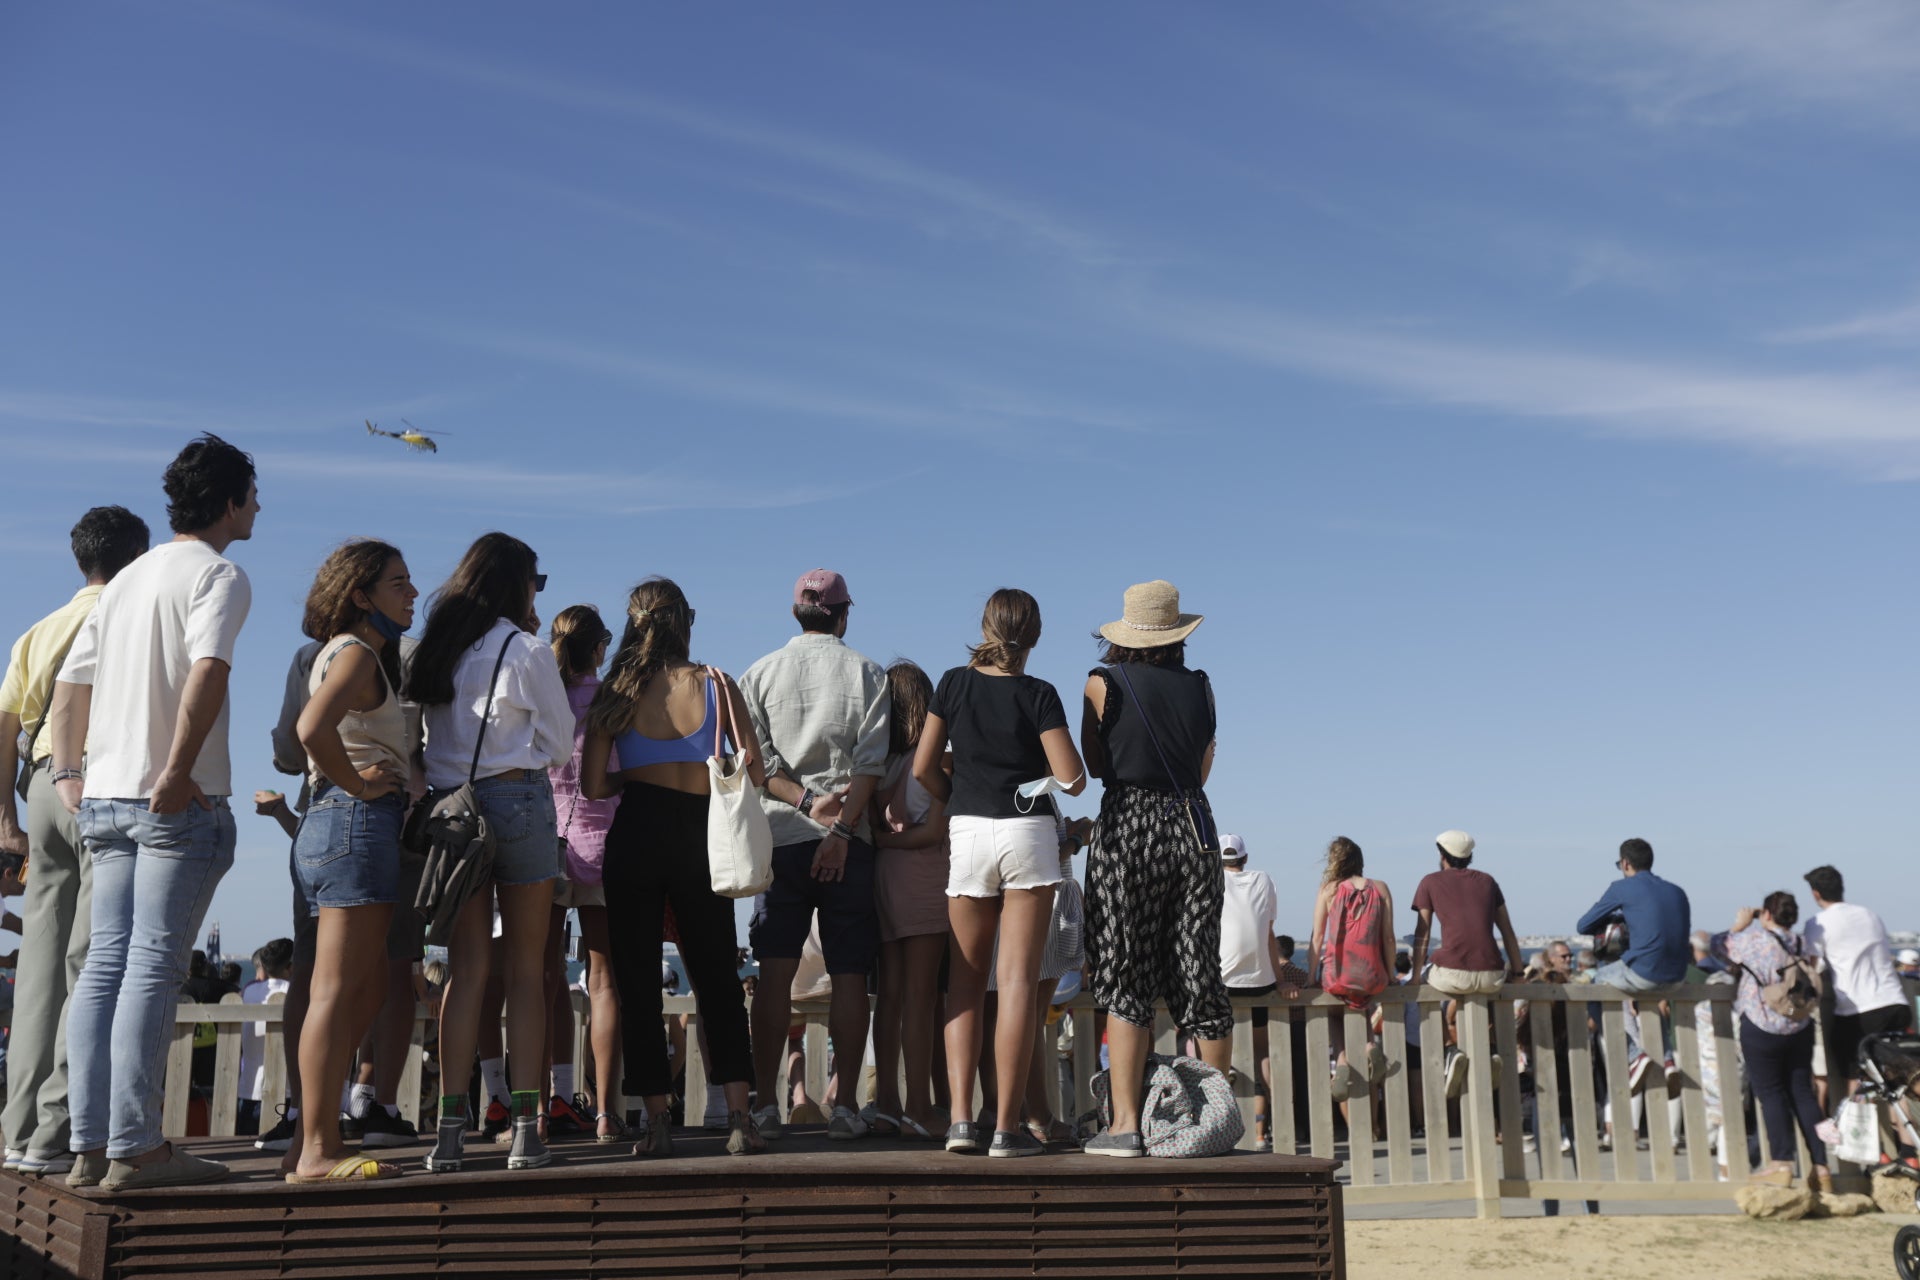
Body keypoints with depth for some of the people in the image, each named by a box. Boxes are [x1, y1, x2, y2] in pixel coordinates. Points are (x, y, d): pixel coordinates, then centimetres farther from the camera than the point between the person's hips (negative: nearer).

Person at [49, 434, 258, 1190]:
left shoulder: (129, 577, 19)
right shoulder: (218, 574, -6)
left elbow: (70, 682, 19)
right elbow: (207, 670, -23)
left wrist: (70, 773, 19)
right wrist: (178, 770, -23)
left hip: (105, 798, 8)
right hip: (180, 805, -8)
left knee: (105, 965, 7)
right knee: (153, 967, -7)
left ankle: (90, 1146, 9)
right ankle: (135, 1148, -6)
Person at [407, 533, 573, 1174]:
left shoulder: (435, 650, 9)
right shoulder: (525, 650, -6)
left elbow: (431, 736, 16)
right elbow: (559, 742, 1)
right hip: (518, 801, -4)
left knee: (466, 968, 5)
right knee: (526, 969, 1)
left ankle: (450, 1126, 0)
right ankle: (525, 1128, 0)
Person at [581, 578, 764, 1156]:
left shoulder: (615, 694, -1)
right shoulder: (716, 685, 0)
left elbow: (594, 787, -3)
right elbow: (754, 773, 0)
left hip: (636, 837, -1)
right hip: (701, 836, 1)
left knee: (638, 982, 7)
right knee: (717, 978, 9)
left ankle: (657, 1121, 5)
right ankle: (738, 1118, 1)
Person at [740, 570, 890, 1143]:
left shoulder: (760, 673, 9)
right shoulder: (867, 674, 5)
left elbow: (753, 758, -3)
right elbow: (871, 763, -6)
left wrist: (804, 799, -7)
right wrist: (841, 828, -10)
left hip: (779, 836, 1)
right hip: (848, 840, -1)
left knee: (775, 973, 2)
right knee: (849, 973, 2)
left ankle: (766, 1104, 0)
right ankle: (845, 1106, 1)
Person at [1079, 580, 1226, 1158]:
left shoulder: (1104, 683, -2)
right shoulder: (1200, 687, 7)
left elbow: (1094, 765, 6)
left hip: (1128, 826, -3)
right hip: (1194, 825, 3)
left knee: (1126, 980, -1)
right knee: (1199, 976, 8)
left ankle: (1125, 1124, -6)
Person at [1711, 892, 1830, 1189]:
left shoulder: (1755, 939, -13)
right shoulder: (1805, 946, 5)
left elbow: (1717, 945, 0)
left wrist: (1739, 925, 15)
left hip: (1761, 1028, -5)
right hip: (1800, 1028, 6)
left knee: (1770, 1093, 2)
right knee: (1802, 1093, 9)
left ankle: (1783, 1165, 0)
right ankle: (1820, 1167, 10)